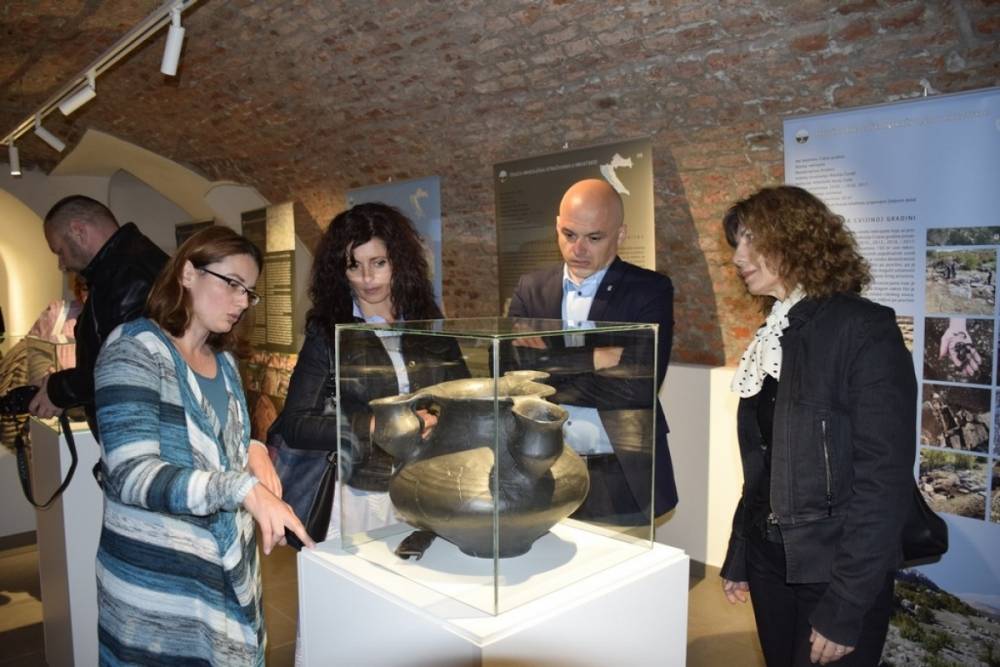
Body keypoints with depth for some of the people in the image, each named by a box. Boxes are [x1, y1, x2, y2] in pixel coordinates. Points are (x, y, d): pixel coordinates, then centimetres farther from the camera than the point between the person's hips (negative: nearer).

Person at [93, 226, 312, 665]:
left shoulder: (223, 360, 9)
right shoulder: (135, 348, -14)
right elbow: (130, 475, -23)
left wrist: (254, 450, -4)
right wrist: (244, 489, -32)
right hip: (157, 579, -7)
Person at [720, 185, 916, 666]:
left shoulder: (864, 329, -14)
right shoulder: (770, 339, 7)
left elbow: (884, 478, -18)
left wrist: (845, 606, -19)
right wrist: (738, 555, 11)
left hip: (834, 573, -6)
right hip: (770, 560, 6)